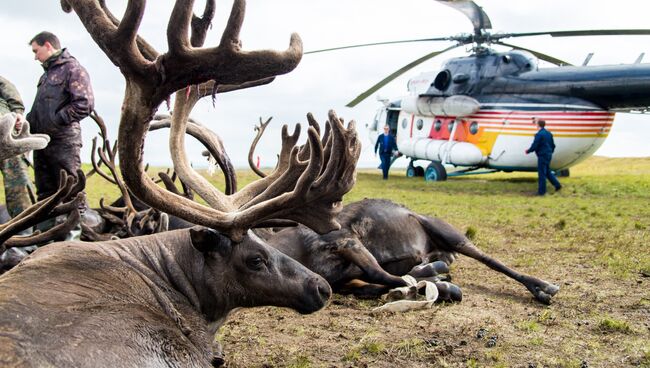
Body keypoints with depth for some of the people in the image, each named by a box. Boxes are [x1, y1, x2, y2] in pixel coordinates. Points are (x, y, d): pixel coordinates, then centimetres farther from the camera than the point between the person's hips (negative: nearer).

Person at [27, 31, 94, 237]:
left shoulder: (73, 69, -5)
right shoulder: (46, 74, 21)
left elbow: (84, 105, -17)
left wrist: (55, 121, -16)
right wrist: (28, 122, 8)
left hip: (64, 142, -9)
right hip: (42, 141, 9)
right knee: (45, 192, 13)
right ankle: (47, 230, 22)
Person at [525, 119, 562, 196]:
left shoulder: (539, 134, -16)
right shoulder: (549, 133, 10)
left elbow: (534, 146, -17)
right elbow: (553, 145, 16)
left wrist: (528, 151, 0)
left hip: (542, 156, -8)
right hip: (549, 155, 8)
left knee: (541, 173, -2)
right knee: (547, 171, 21)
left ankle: (541, 191, 2)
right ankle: (557, 185, 17)